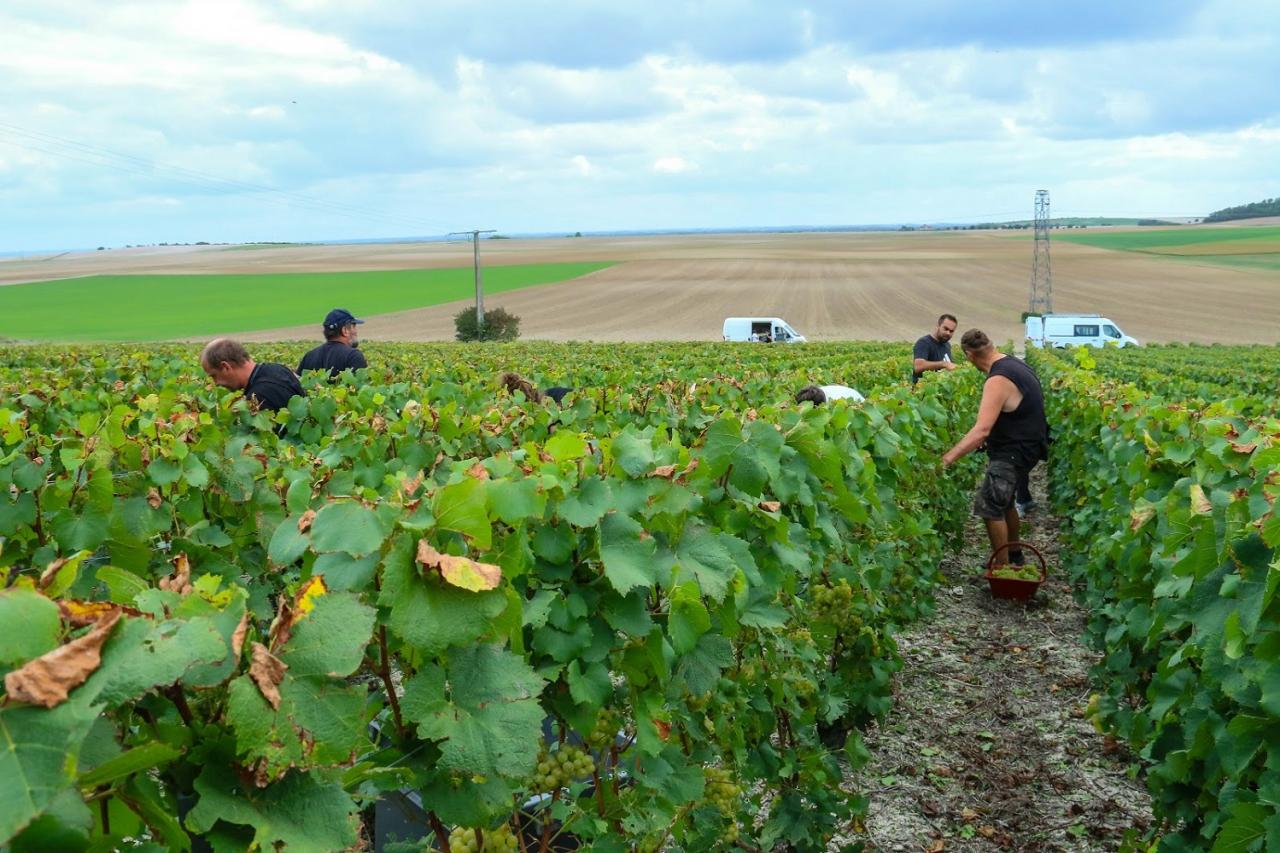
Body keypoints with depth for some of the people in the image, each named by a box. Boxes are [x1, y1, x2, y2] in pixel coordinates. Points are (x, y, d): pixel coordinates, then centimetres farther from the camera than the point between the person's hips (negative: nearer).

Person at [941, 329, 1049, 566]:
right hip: (1025, 445, 10)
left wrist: (947, 458, -34)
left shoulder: (998, 380, -26)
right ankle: (1015, 557, 37)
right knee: (1003, 501, 22)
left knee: (989, 506, -10)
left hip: (1014, 452, -10)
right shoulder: (1015, 363, 5)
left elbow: (981, 430, -33)